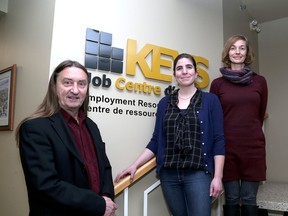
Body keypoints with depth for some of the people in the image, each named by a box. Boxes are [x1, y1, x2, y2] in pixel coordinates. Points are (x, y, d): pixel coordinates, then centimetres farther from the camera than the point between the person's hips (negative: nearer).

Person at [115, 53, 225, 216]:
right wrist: (135, 165, 2)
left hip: (198, 174, -2)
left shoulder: (210, 100, 1)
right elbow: (156, 140, 9)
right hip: (169, 174, 3)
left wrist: (217, 176, -8)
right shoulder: (164, 103, 9)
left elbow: (218, 140, -2)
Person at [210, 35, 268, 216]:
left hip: (253, 147, 1)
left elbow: (260, 115, 13)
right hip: (227, 147, -1)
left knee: (249, 199, 9)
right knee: (231, 199, 8)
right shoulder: (217, 84, 1)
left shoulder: (259, 81, 5)